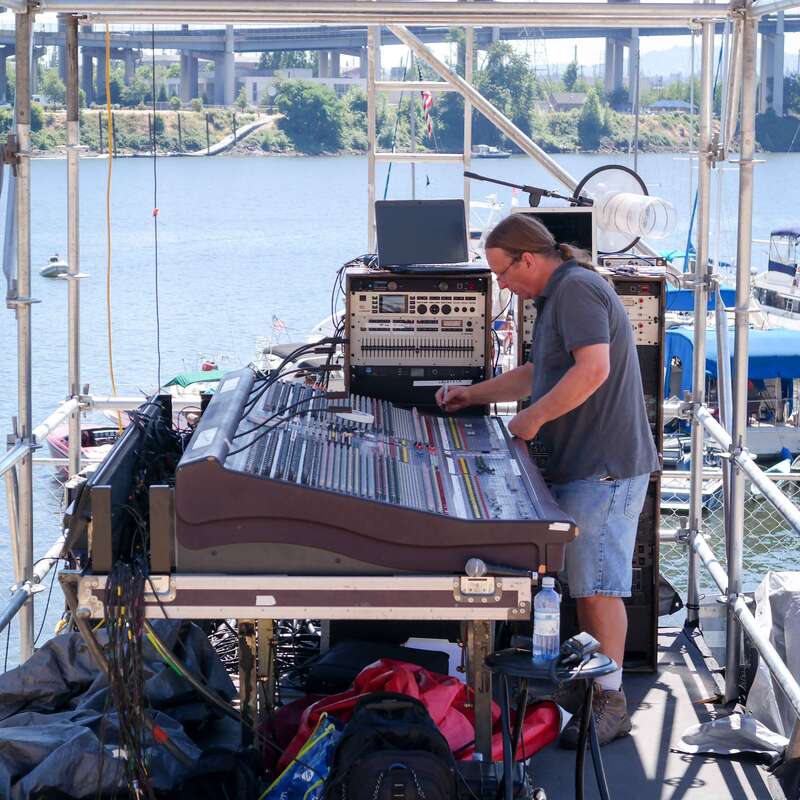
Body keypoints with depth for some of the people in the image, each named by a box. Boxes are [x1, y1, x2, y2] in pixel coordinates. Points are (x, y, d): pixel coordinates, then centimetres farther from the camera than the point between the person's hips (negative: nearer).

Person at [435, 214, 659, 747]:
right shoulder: (560, 295, 21)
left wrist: (533, 418, -18)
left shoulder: (577, 288, -13)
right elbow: (539, 374, 32)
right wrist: (472, 395, 26)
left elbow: (593, 368, -26)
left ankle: (610, 703, -6)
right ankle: (591, 684, 22)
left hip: (603, 467, -11)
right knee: (585, 581, 14)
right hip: (581, 465, 11)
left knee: (597, 584, -9)